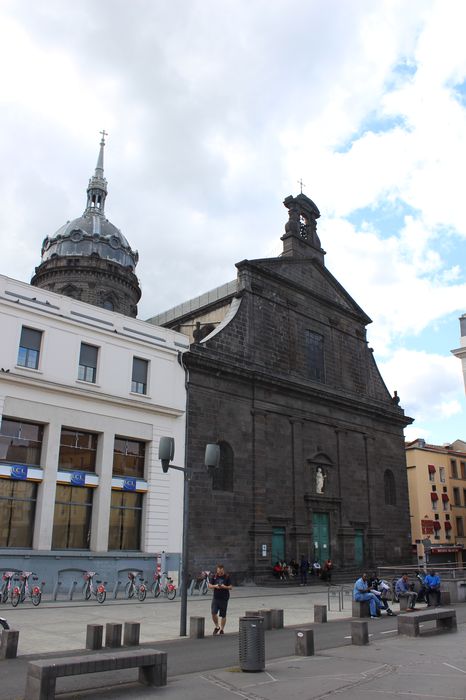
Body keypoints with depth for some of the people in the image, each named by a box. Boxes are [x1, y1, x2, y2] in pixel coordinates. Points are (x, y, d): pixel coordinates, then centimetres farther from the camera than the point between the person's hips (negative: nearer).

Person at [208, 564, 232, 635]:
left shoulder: (227, 577, -1)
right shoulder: (213, 576, 4)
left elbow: (231, 587, 1)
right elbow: (209, 585, 6)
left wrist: (225, 587, -18)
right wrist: (215, 586, -13)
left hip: (224, 598, -1)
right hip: (215, 597, 1)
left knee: (223, 615, 4)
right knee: (213, 613, -11)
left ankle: (222, 629, 19)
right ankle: (217, 626, 13)